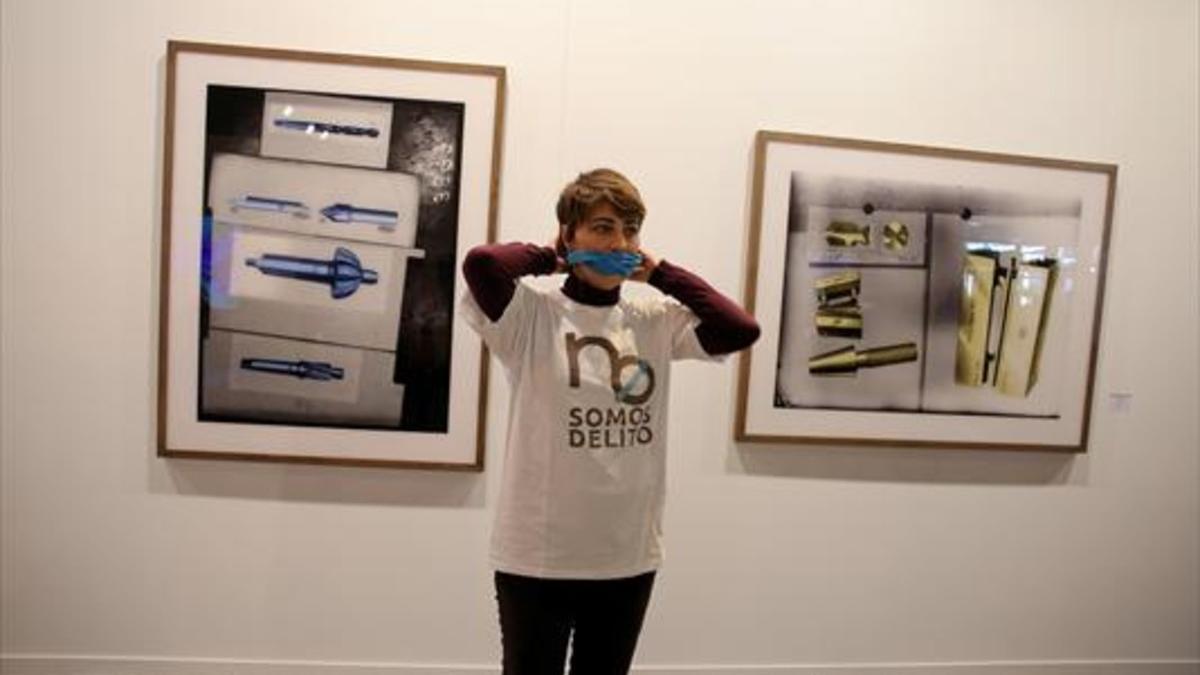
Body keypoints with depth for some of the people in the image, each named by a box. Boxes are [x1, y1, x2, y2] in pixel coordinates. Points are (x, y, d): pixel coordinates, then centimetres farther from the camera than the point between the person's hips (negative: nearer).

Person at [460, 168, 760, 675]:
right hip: (537, 556, -4)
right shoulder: (533, 313, -10)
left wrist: (660, 272, -2)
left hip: (630, 556, 4)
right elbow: (480, 263, -28)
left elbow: (741, 330, -8)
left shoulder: (656, 320, 3)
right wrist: (548, 259, -9)